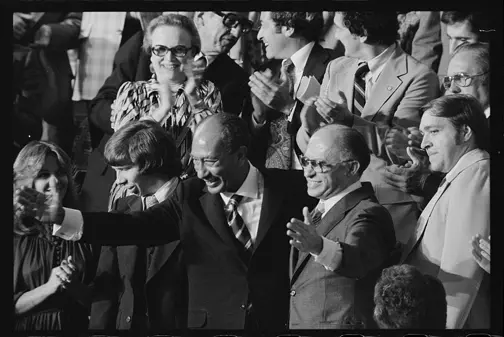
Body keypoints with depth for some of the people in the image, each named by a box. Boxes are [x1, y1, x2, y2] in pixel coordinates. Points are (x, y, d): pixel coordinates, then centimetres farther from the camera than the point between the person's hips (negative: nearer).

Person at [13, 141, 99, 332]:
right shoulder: (16, 235, -1)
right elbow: (13, 307, -3)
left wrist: (73, 287, -10)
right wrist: (48, 287, -13)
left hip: (77, 328, 1)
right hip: (27, 329, -1)